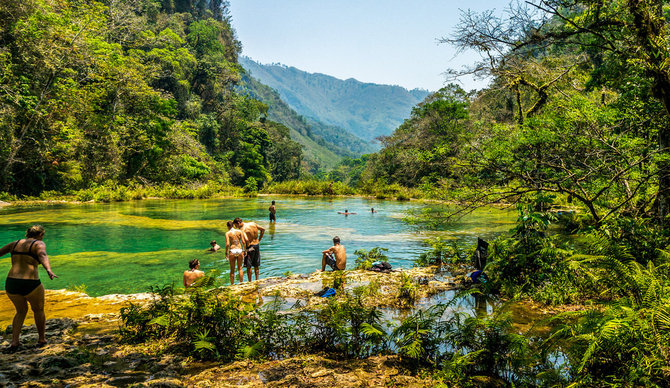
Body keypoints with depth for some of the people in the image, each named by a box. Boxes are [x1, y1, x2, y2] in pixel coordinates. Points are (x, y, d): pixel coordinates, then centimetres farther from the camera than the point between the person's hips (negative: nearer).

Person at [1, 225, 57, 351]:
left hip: (11, 284, 5)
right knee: (38, 310, 21)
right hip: (30, 285, -5)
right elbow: (43, 256, -23)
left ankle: (14, 342, 16)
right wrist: (49, 270, -41)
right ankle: (41, 339, 32)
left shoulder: (15, 243, 16)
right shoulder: (39, 244, -2)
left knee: (21, 311, 27)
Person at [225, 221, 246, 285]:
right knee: (240, 268, 14)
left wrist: (226, 252, -1)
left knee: (232, 269, 10)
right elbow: (243, 242, -1)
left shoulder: (227, 233, -2)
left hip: (232, 251, -2)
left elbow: (227, 244, -11)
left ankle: (232, 284, 15)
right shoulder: (239, 231, 4)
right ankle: (241, 283, 14)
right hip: (240, 250, 2)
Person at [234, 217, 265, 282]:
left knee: (248, 266, 5)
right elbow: (263, 230, 11)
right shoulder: (253, 223, 3)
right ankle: (257, 280, 24)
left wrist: (246, 249, -17)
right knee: (256, 265, 17)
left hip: (250, 246, -7)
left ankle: (250, 282, 10)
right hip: (257, 245, 7)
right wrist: (259, 240, 15)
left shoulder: (242, 229, -17)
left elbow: (246, 239, -32)